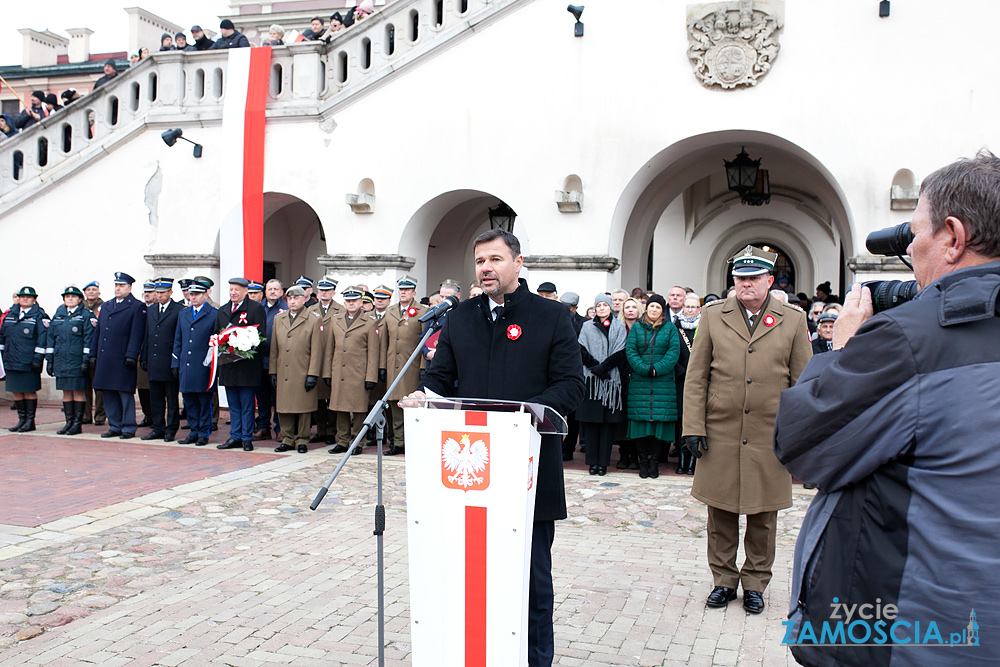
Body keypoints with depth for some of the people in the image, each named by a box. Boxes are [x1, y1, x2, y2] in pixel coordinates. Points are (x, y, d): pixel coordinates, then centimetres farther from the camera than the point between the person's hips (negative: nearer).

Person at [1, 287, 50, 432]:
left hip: (29, 362, -6)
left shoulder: (39, 316, -4)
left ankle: (30, 421, 9)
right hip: (12, 360, 6)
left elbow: (42, 338, -10)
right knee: (16, 391, 10)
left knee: (29, 391, 1)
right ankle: (22, 420, 20)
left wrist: (37, 358, -15)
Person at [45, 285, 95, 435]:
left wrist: (86, 360, -13)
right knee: (66, 392, 9)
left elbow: (88, 339, -7)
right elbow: (51, 338, 16)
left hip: (77, 360, -5)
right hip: (61, 360, 5)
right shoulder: (58, 315, 14)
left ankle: (78, 423, 4)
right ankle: (69, 422, 15)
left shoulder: (86, 315, -1)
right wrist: (49, 359, 10)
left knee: (77, 392, -2)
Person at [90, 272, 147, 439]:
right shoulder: (105, 307, 19)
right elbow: (97, 332, 20)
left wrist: (131, 356, -16)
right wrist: (93, 354, 14)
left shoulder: (137, 307, -2)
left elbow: (136, 334, -9)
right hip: (105, 360, 7)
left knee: (125, 393, -3)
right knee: (109, 394, 9)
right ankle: (115, 427, 18)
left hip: (123, 360, -7)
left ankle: (128, 428, 3)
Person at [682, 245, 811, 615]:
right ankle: (724, 579, 26)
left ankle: (755, 583, 27)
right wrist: (694, 427, -2)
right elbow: (695, 378, 4)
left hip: (769, 437, 0)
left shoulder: (793, 321, 2)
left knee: (762, 517, 10)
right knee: (721, 514, 10)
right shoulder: (713, 316, 4)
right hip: (720, 434, 1)